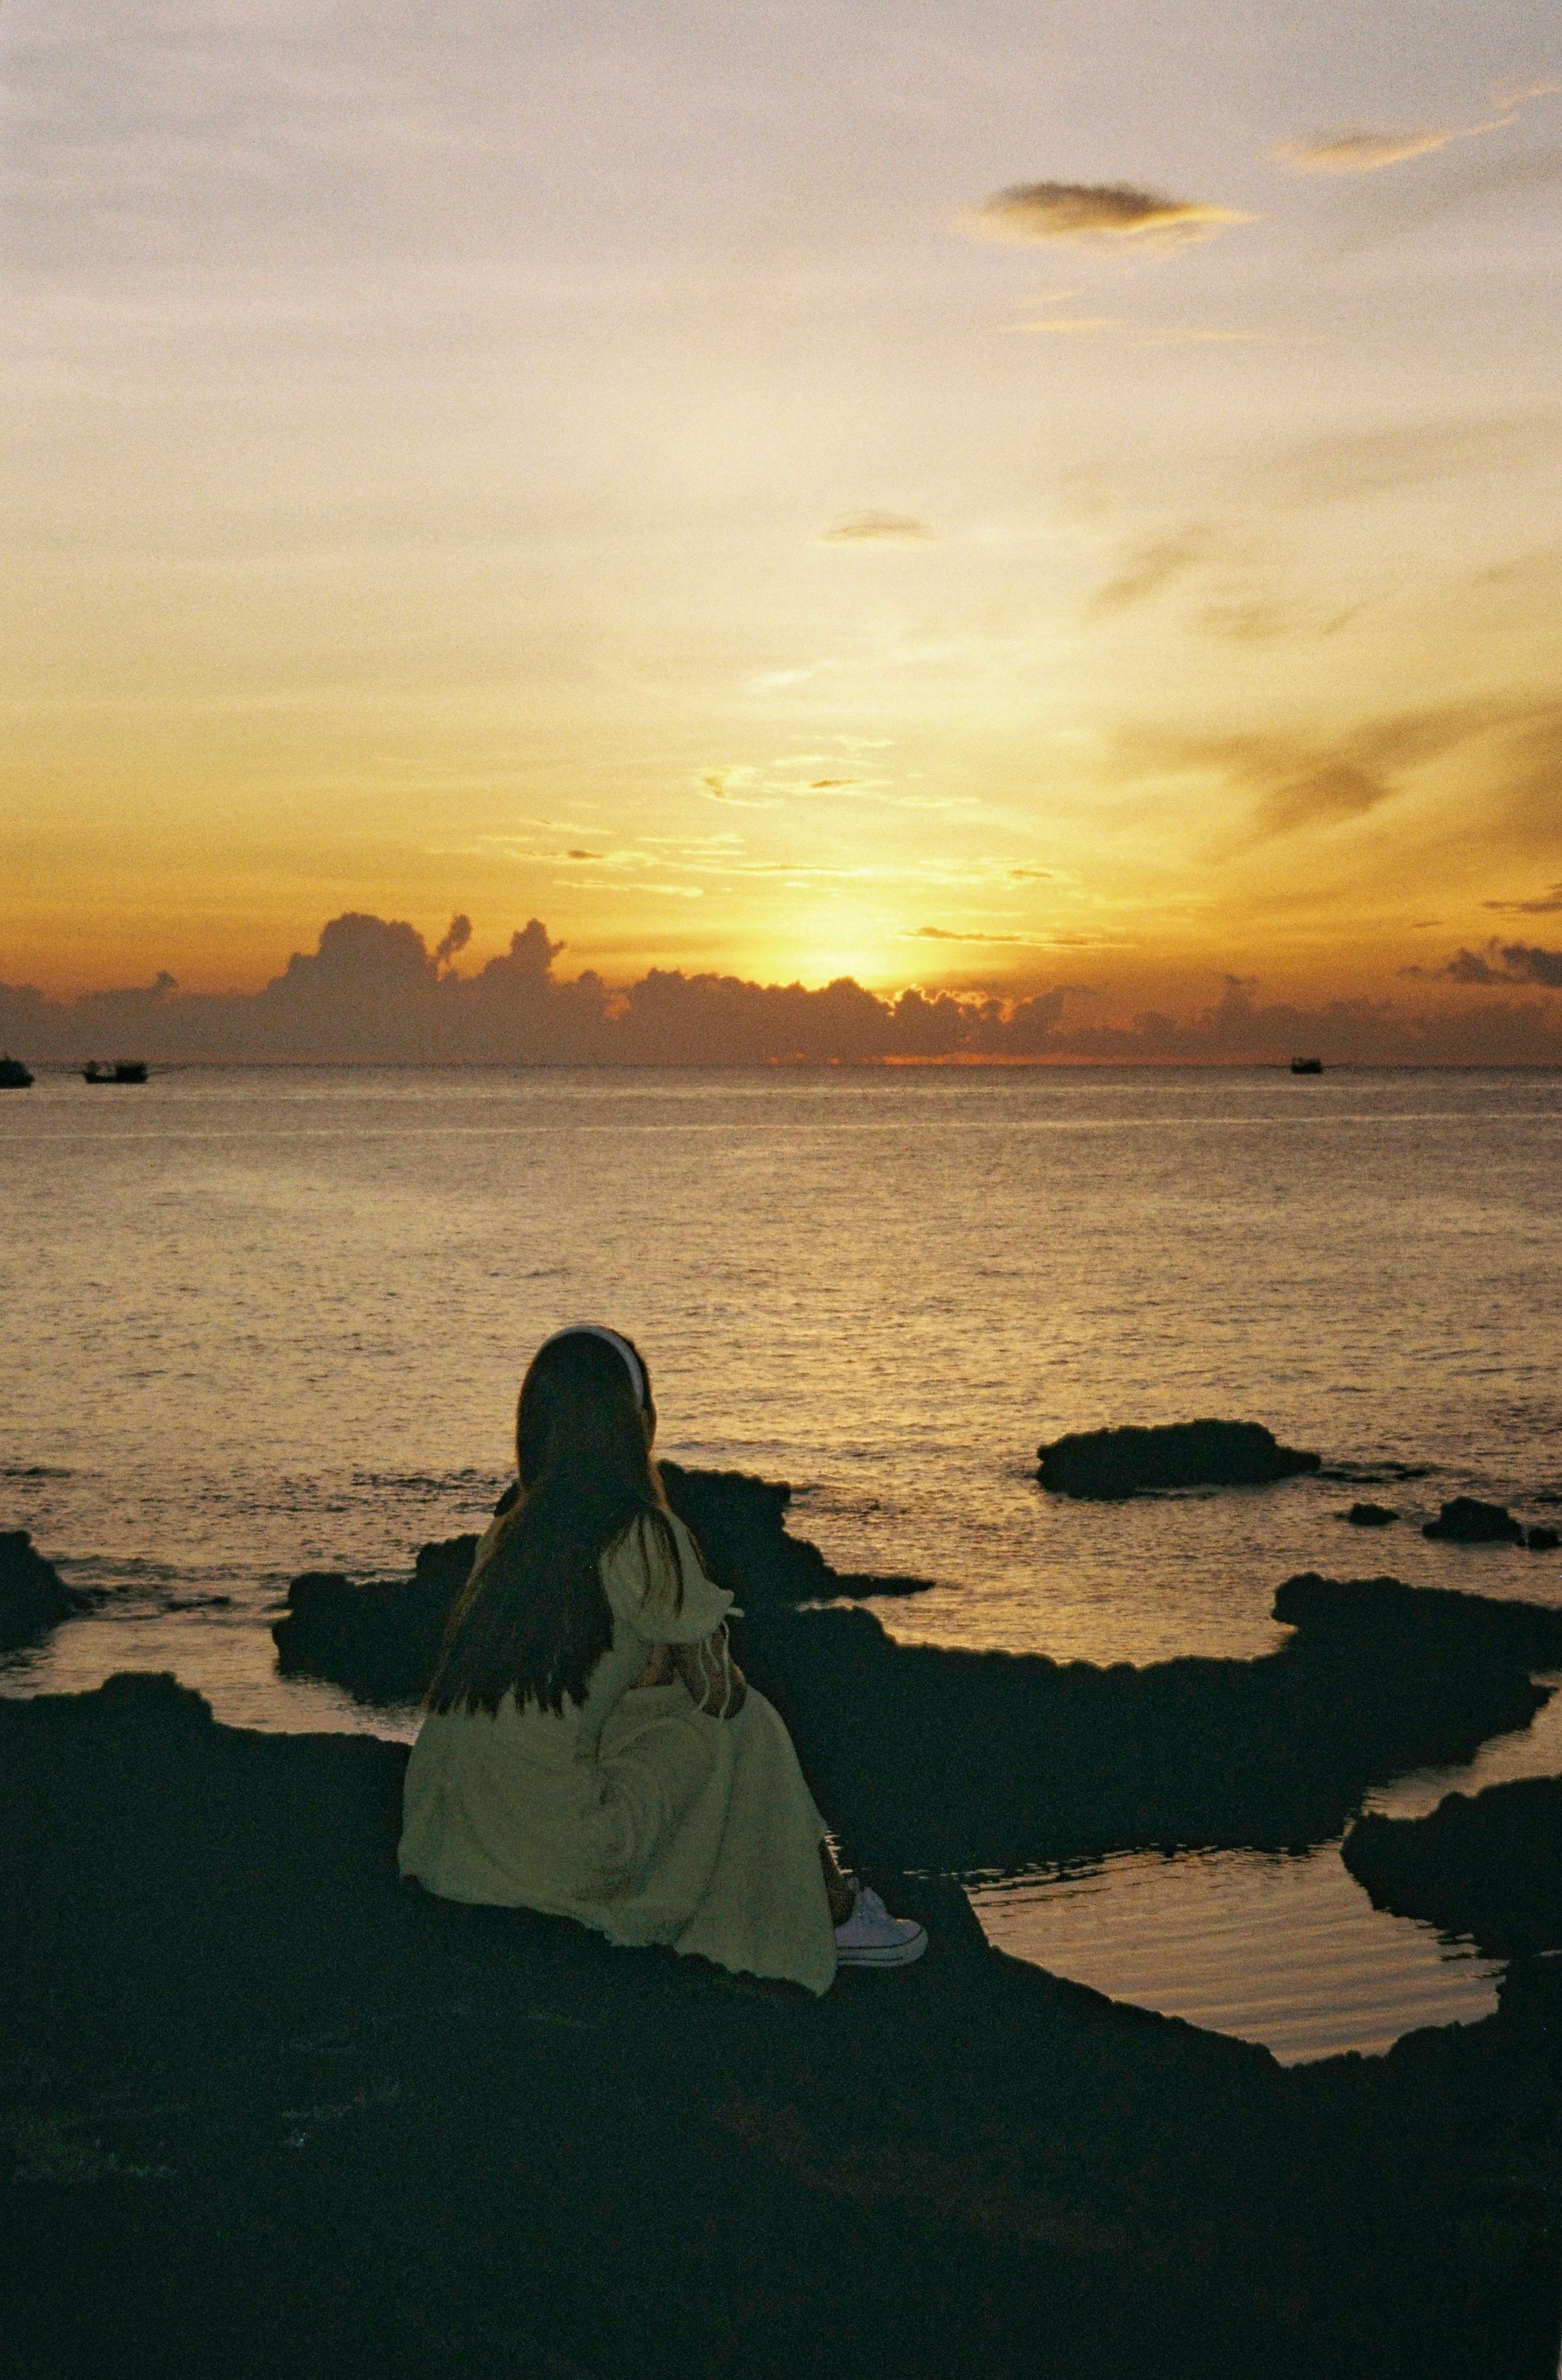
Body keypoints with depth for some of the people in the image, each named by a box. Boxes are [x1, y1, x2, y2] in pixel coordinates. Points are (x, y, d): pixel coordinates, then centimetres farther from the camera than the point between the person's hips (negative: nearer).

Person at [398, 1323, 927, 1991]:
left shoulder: (511, 1527, 11)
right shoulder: (641, 1536, -10)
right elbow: (718, 1692, -1)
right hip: (548, 1848, -7)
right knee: (743, 1723, 9)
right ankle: (830, 1914, 23)